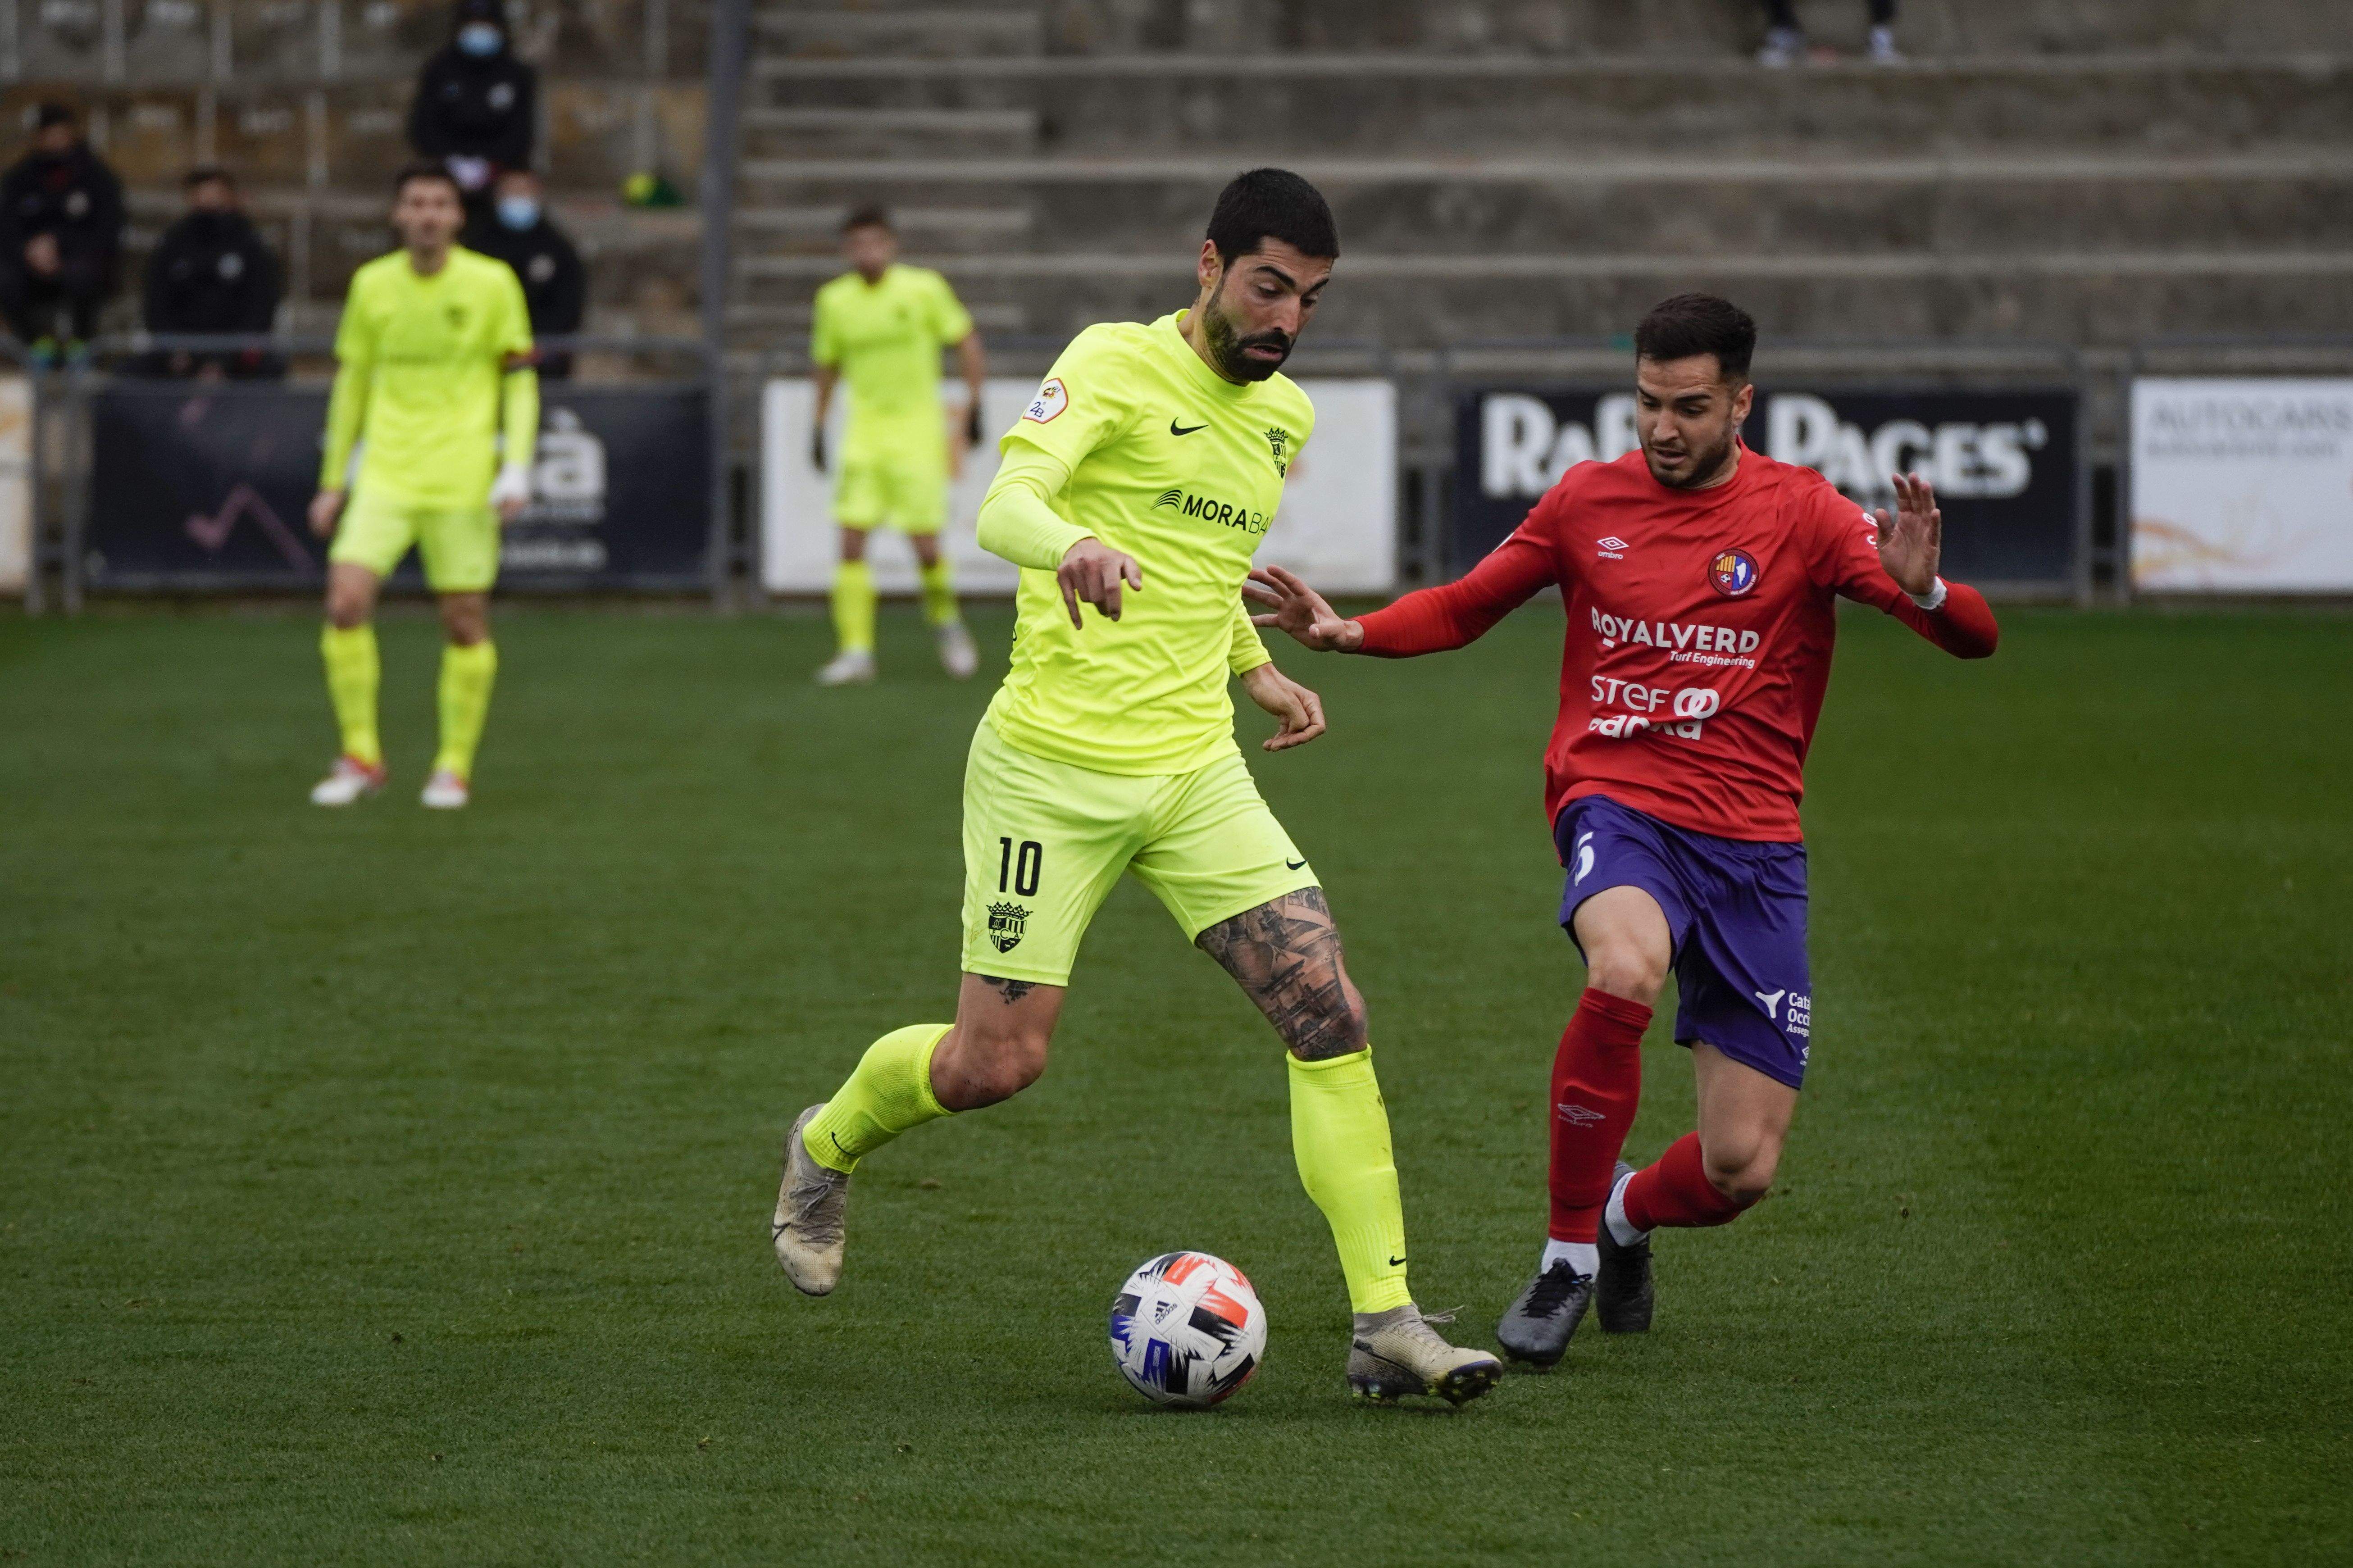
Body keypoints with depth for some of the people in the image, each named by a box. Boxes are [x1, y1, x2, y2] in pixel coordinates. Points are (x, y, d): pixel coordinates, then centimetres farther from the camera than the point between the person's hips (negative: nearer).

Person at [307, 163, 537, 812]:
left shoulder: (492, 284, -2)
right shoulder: (372, 285, 6)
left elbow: (519, 379, 3)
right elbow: (351, 385, 13)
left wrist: (517, 468, -8)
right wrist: (333, 482, 13)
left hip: (463, 481, -2)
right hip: (385, 476, 2)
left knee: (466, 621, 0)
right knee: (347, 600, -13)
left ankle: (455, 766, 14)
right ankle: (360, 755, -2)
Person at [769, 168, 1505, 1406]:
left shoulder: (1286, 415, 14)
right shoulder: (1116, 364, -9)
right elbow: (1003, 505, -25)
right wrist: (1074, 544, -47)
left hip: (1196, 773, 6)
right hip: (1051, 768, -6)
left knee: (1329, 1016, -10)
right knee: (995, 1063, -3)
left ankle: (1386, 1326, -8)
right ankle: (825, 1147, 30)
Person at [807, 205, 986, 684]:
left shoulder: (924, 288, -5)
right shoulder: (834, 299, 4)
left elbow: (965, 341, 3)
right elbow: (827, 365, 17)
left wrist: (974, 405, -3)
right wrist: (819, 426, 15)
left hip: (918, 429, -3)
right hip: (864, 433, 3)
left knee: (925, 546, -7)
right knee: (851, 541, -9)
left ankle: (945, 619, 23)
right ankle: (855, 651, -6)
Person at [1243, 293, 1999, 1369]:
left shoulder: (1799, 514, 0)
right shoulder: (1589, 501, 6)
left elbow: (1976, 639, -7)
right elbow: (1465, 608, 20)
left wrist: (1921, 590, -31)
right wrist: (1348, 633, 2)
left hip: (1752, 842, 1)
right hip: (1615, 804, -1)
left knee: (1742, 1170, -5)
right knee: (1626, 970, -39)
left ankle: (1627, 1214, 33)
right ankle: (1569, 1250, -19)